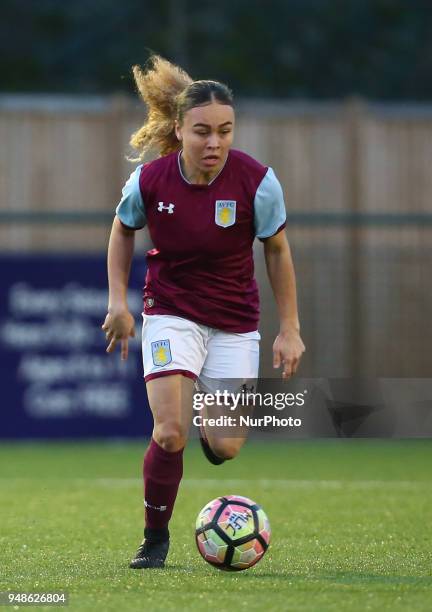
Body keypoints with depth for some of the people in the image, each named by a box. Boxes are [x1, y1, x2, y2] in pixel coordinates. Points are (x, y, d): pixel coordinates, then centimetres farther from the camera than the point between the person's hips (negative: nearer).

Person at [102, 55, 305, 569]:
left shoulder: (257, 181, -17)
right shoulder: (149, 181, -15)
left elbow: (277, 251, -2)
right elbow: (123, 229, 7)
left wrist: (289, 330, -1)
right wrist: (118, 300, 1)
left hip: (235, 323, 1)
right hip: (171, 313, -1)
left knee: (226, 448, -3)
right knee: (169, 434, -17)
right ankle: (155, 537, 7)